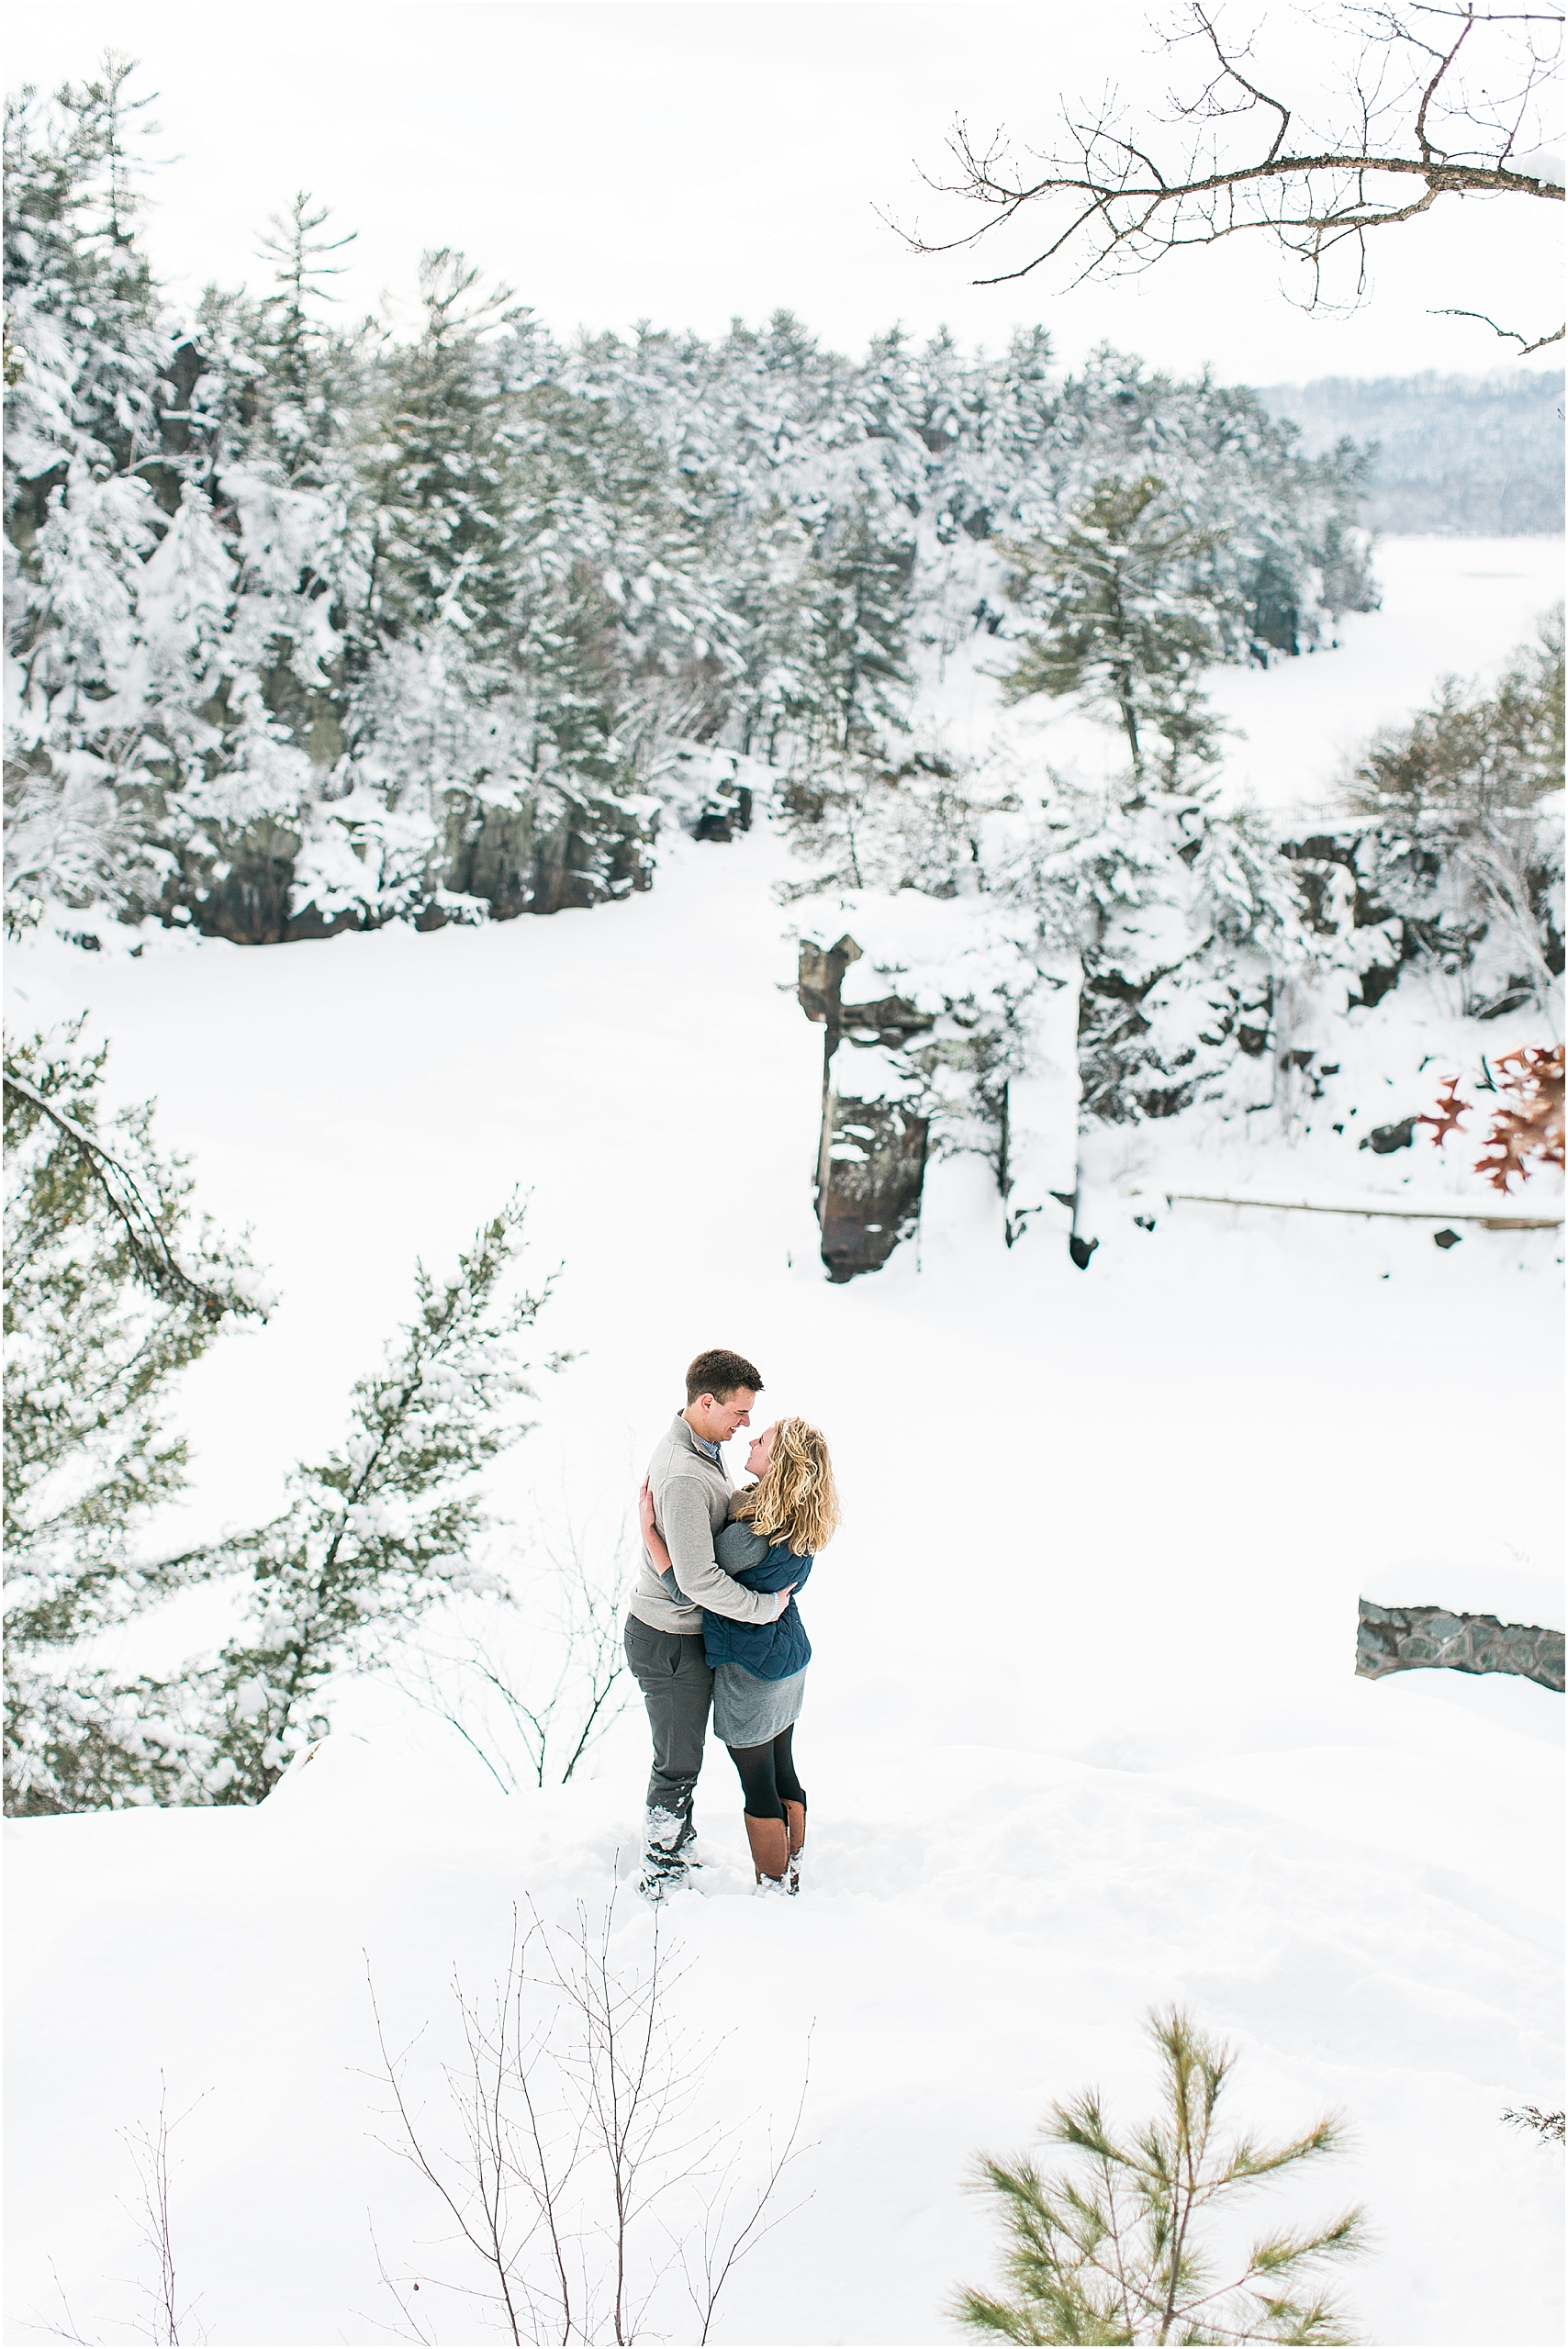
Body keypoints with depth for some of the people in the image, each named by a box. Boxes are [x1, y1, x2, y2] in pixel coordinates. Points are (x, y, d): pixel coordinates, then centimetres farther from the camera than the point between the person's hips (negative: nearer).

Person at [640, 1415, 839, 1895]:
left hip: (750, 1669, -8)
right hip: (791, 1657, 8)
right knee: (783, 1774, 20)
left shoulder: (752, 1535, -29)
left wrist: (648, 1527, -16)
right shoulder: (802, 1524, -3)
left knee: (759, 1789, 6)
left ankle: (772, 1894, 16)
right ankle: (792, 1880, 32)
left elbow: (683, 1582, -22)